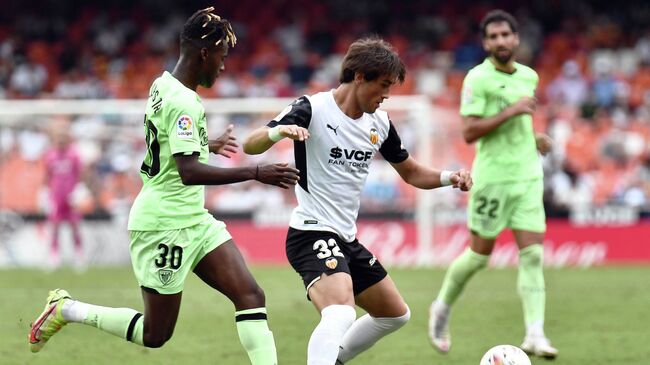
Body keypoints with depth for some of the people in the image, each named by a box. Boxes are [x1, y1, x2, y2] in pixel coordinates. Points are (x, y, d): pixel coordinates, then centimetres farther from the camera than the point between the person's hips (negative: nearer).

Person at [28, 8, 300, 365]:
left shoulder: (163, 85, 9)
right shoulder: (183, 102, -21)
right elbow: (188, 171, -31)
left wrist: (208, 145, 44)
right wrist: (255, 173, -34)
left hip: (194, 221, 10)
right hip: (165, 226, -10)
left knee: (250, 295, -5)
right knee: (155, 334, 2)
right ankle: (66, 309, 16)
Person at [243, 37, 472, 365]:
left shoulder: (380, 123, 7)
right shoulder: (313, 109, -14)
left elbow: (411, 172, 20)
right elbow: (250, 145, -22)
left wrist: (449, 177, -1)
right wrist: (279, 131, -45)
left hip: (347, 238, 9)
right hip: (313, 234, -9)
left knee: (396, 314, 19)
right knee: (341, 315, -32)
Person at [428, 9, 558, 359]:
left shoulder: (529, 76, 12)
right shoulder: (478, 78, -9)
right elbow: (469, 132, -16)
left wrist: (534, 137, 10)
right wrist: (512, 111, -21)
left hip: (528, 176, 5)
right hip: (492, 176, -5)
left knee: (533, 255, -6)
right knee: (479, 254, 3)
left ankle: (534, 335, -10)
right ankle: (442, 308, 28)